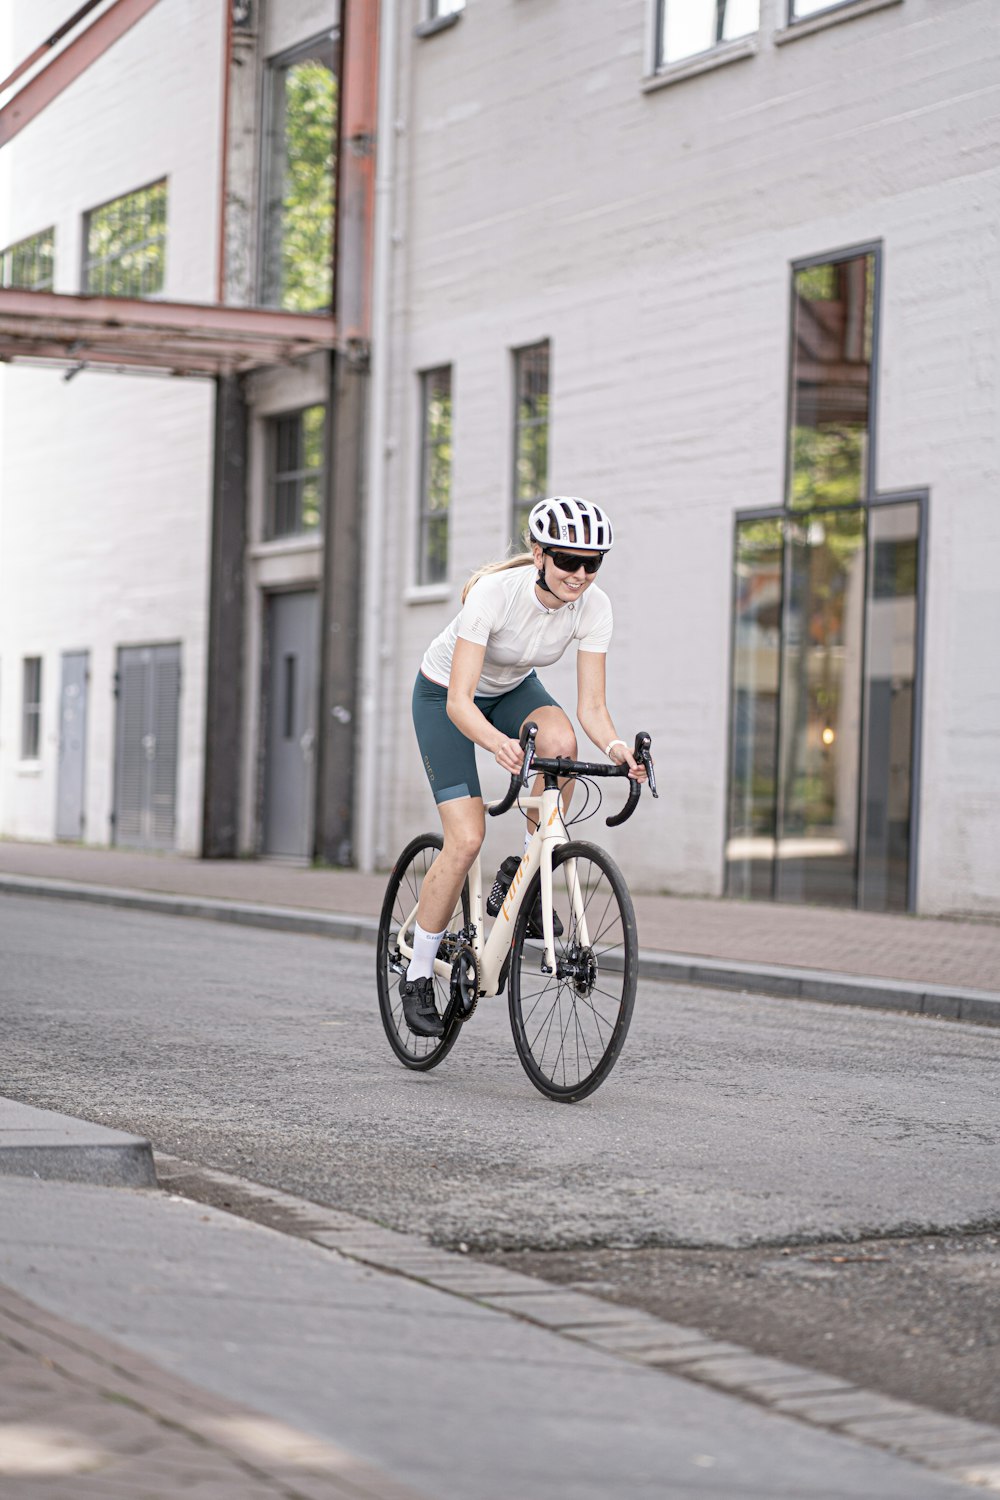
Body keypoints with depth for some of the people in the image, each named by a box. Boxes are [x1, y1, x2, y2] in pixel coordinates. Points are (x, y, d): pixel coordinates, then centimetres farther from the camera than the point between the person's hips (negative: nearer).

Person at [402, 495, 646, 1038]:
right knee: (466, 838, -16)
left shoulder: (593, 605, -22)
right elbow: (459, 702, -38)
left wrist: (615, 747, -42)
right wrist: (498, 743, -58)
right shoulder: (494, 592, -35)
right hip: (445, 694, -4)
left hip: (512, 689, 4)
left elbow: (591, 706, -21)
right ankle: (417, 976, 1)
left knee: (560, 741, -32)